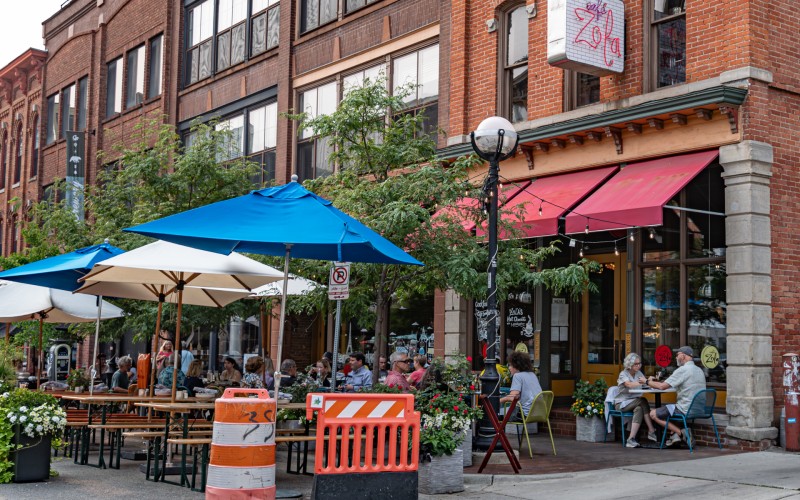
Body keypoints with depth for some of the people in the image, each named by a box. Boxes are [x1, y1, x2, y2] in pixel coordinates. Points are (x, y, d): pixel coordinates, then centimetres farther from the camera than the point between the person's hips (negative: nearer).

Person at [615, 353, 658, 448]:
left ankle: (631, 439, -33)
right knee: (643, 401, -28)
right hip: (621, 403, -5)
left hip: (634, 402, 5)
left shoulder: (639, 373, 12)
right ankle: (651, 431, -28)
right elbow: (629, 385, -28)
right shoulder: (623, 374, -7)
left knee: (639, 409, -30)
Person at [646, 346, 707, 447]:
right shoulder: (699, 370, 14)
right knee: (668, 408, 31)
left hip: (686, 409, -9)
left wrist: (647, 381, 0)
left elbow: (662, 386, -16)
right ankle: (675, 435, 11)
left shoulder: (683, 370, -15)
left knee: (653, 414, 4)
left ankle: (680, 433, -5)